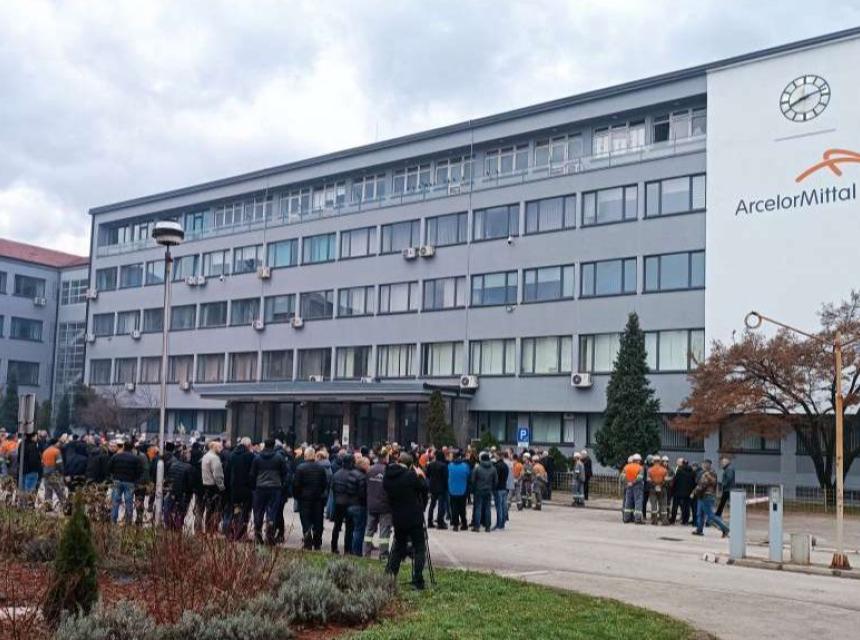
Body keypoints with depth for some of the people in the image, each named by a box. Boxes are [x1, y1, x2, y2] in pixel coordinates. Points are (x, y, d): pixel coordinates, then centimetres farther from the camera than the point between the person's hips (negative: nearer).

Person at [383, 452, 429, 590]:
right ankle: (417, 581, -4)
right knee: (419, 548, 3)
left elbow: (387, 493, 10)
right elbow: (424, 488, -8)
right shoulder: (411, 475, -17)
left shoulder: (387, 476, -1)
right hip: (414, 518, -5)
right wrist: (420, 476, 8)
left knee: (398, 547, 19)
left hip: (397, 518, 5)